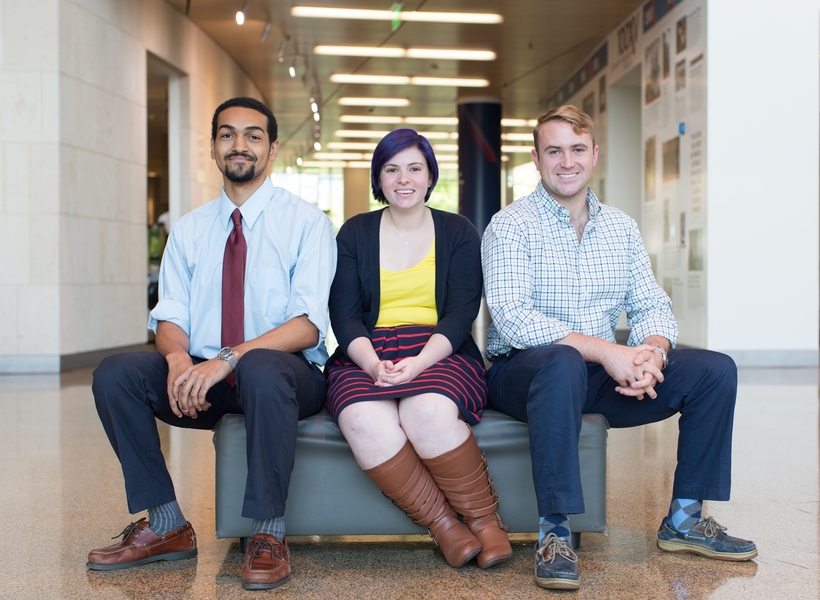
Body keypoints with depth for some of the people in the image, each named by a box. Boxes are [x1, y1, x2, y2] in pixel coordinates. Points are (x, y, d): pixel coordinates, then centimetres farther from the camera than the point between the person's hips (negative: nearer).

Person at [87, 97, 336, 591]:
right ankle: (166, 525, -8)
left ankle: (269, 535, -23)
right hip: (203, 379, 5)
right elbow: (170, 318, 7)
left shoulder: (306, 222, -2)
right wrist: (178, 357, -19)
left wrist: (228, 358, -28)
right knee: (116, 373, -19)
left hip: (287, 372, -4)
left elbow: (308, 324, -13)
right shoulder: (190, 230, 13)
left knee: (261, 368, -39)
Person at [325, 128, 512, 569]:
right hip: (368, 356, 1)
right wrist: (373, 364, -17)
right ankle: (443, 525, -20)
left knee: (428, 411, -36)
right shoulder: (355, 233, 13)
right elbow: (344, 315, 4)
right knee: (364, 421, -33)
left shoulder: (458, 233, 11)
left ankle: (485, 519, -16)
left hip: (439, 354, -1)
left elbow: (461, 313, 0)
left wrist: (419, 362, -19)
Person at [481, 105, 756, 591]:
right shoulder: (510, 226, -6)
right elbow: (512, 317, -19)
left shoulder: (621, 228, 12)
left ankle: (685, 518, 2)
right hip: (522, 372, -5)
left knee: (715, 369, -9)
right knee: (563, 361, -40)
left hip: (603, 373, 6)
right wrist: (605, 350, -27)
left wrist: (652, 351, -18)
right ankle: (554, 531, -30)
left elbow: (653, 307, 7)